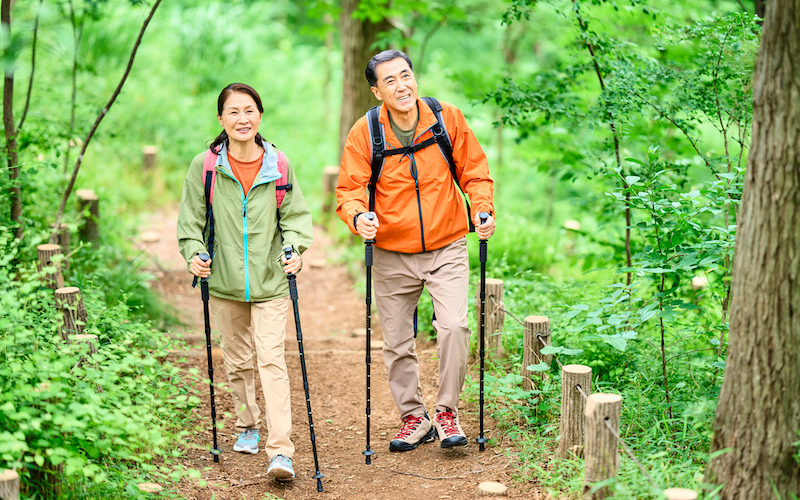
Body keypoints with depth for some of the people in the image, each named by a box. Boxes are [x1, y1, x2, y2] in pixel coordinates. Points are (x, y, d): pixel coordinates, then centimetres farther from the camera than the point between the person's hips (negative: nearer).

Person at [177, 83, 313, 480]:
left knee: (271, 360, -10)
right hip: (225, 282, 1)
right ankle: (247, 426, 37)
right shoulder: (204, 167, -2)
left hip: (270, 282, -1)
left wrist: (295, 248, -10)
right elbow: (191, 218, 4)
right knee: (238, 360, 14)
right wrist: (194, 253, -12)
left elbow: (295, 215, 7)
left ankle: (280, 451, -13)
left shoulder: (278, 167, -1)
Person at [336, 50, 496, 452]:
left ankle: (447, 410, 3)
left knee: (454, 325, -17)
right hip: (391, 255, 1)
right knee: (396, 342, 7)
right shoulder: (365, 132, -8)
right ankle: (413, 417, 26)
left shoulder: (448, 119, -6)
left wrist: (483, 208, -12)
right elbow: (349, 188, -6)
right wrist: (358, 216, -27)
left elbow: (474, 171, 4)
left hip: (446, 248, -1)